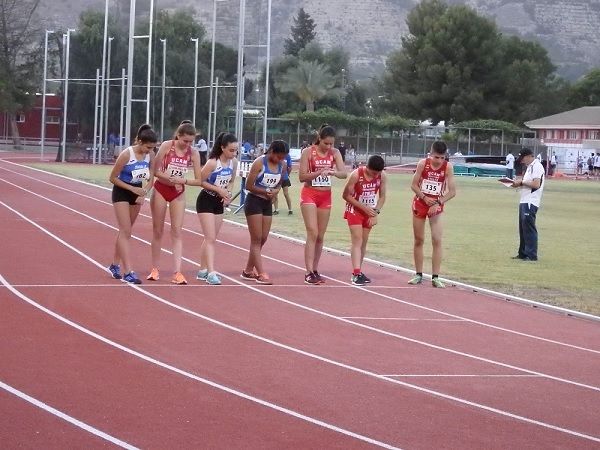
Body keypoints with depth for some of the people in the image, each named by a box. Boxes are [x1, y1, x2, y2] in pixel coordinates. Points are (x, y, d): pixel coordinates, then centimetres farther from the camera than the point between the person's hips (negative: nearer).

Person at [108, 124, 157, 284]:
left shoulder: (150, 155, -8)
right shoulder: (126, 155, -23)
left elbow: (151, 177, 3)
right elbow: (113, 178, -16)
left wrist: (143, 194, -12)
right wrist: (132, 189, -21)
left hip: (137, 193, 6)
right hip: (122, 191, -6)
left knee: (125, 230, 14)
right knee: (126, 231, -11)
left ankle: (115, 265, 27)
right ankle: (128, 272, -15)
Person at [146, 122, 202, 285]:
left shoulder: (193, 154, -8)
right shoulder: (166, 146, -13)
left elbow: (198, 180, -6)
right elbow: (155, 171, -13)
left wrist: (182, 181, -22)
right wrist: (172, 179, -26)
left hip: (178, 193, 1)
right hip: (161, 190, -1)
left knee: (177, 231, -6)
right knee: (158, 230, 6)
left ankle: (177, 272, -12)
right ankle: (155, 269, 16)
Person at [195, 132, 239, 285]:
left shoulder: (234, 162, -3)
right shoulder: (213, 163, -22)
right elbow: (200, 181, -17)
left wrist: (227, 193, -7)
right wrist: (219, 189, -22)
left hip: (219, 202, 7)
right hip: (206, 201, -7)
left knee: (211, 238, 13)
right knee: (210, 238, -12)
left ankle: (202, 271, 23)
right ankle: (211, 273, -15)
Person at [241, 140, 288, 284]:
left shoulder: (283, 165, 0)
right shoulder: (259, 163, -16)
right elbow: (249, 185, -14)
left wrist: (276, 191, -7)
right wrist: (267, 191, -19)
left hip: (268, 203, 6)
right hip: (254, 201, -6)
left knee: (263, 239, 9)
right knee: (256, 239, -5)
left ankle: (248, 270, 22)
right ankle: (261, 274, -8)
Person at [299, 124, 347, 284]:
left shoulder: (334, 153, 2)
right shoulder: (308, 152, -8)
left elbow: (344, 173, -7)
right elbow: (302, 176, -10)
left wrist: (332, 172, -28)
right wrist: (319, 172, -24)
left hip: (326, 196, 4)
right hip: (309, 195, -4)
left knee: (320, 236, 7)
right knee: (312, 233, -14)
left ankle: (315, 270, 16)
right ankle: (309, 273, -16)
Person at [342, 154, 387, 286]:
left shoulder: (381, 176, -10)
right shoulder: (356, 175, -22)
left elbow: (382, 197, 2)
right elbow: (346, 195, -16)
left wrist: (375, 213, -10)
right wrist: (364, 208, -18)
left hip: (369, 212, 5)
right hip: (355, 210, -5)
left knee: (364, 243, 9)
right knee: (357, 241, -14)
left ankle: (358, 272, 18)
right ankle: (356, 274, -20)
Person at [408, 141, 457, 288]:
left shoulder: (448, 167, -13)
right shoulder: (423, 164, -12)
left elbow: (452, 191, -11)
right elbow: (414, 185, -5)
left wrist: (438, 203, -21)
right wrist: (424, 198, -19)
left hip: (436, 206, -1)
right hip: (420, 204, 1)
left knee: (437, 240, -11)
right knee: (419, 240, 7)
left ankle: (435, 277, -9)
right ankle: (418, 275, 17)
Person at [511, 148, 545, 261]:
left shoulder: (537, 166, -12)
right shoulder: (530, 167, 19)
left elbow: (536, 184, -22)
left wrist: (521, 182, -14)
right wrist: (519, 184, 7)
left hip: (531, 203, -11)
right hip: (524, 201, 11)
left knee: (529, 228, -10)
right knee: (523, 228, 14)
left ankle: (532, 255, -9)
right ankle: (523, 253, 20)